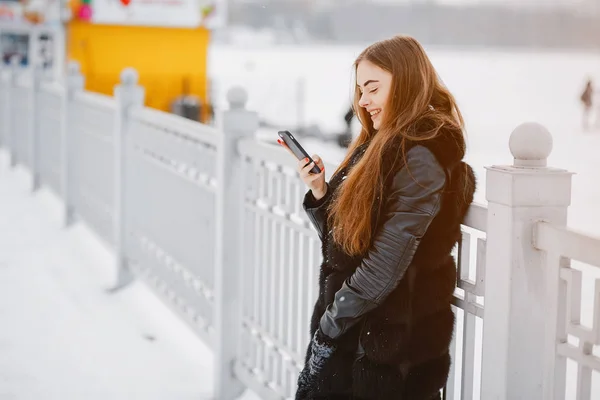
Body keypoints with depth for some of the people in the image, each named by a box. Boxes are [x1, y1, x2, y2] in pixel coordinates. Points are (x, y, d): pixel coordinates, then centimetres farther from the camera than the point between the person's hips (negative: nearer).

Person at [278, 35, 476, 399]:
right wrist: (320, 193, -4)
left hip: (385, 342, -8)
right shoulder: (379, 147, 10)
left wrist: (330, 324, -13)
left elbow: (385, 268, -22)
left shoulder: (422, 159, -18)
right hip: (349, 330, 8)